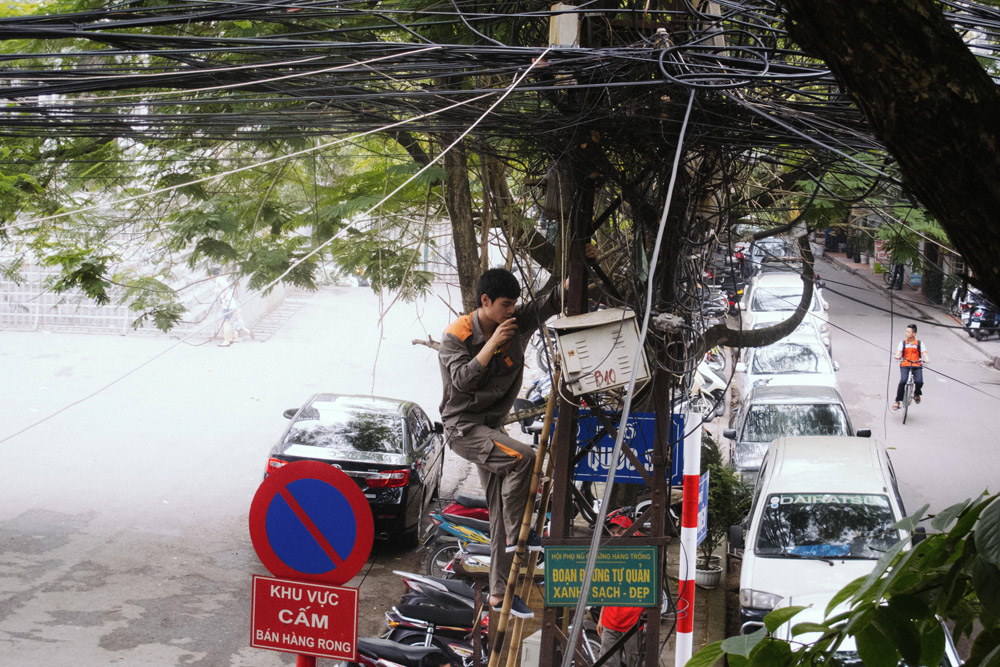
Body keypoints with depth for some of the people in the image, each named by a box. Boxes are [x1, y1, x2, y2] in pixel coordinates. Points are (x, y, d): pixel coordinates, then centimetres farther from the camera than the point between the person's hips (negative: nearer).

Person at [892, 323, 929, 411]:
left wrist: (926, 359, -25)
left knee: (919, 381, -25)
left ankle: (917, 394, 11)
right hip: (905, 366, 0)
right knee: (903, 381, -26)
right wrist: (897, 356, -26)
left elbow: (924, 353, -2)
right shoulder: (903, 343, 11)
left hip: (917, 366, 0)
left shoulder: (920, 344, 10)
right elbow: (898, 352, -1)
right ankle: (897, 401, -14)